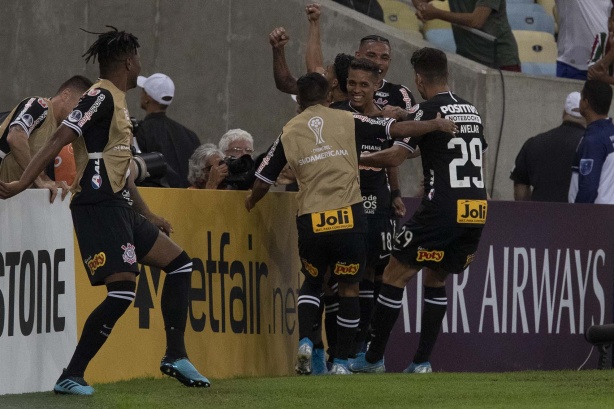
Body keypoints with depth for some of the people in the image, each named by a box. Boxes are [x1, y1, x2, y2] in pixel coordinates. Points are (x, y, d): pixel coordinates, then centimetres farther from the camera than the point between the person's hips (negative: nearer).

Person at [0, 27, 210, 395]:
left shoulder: (117, 102, 20)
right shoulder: (102, 96, -10)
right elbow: (59, 140, -20)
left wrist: (148, 216, 34)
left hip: (118, 209, 10)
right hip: (99, 208, -10)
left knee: (180, 264, 13)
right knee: (123, 292, -17)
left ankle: (176, 357, 14)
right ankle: (71, 376, -13)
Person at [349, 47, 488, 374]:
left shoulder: (429, 111, -6)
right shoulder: (471, 110, 17)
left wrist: (355, 160, 11)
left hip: (442, 208, -7)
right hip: (476, 209, 7)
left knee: (395, 276, 3)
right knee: (436, 280, 19)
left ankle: (374, 359, 6)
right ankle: (422, 361, 13)